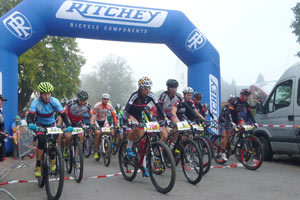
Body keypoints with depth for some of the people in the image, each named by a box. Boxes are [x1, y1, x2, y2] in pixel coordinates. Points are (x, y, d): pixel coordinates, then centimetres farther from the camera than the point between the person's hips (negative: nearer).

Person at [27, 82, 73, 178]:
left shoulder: (55, 101, -23)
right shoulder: (36, 102, -27)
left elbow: (63, 114, -28)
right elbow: (30, 115, -36)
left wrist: (68, 126, -43)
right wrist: (30, 124, -58)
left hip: (51, 123, 2)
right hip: (39, 124, -2)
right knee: (41, 140, -25)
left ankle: (52, 160, 18)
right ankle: (38, 167, -16)